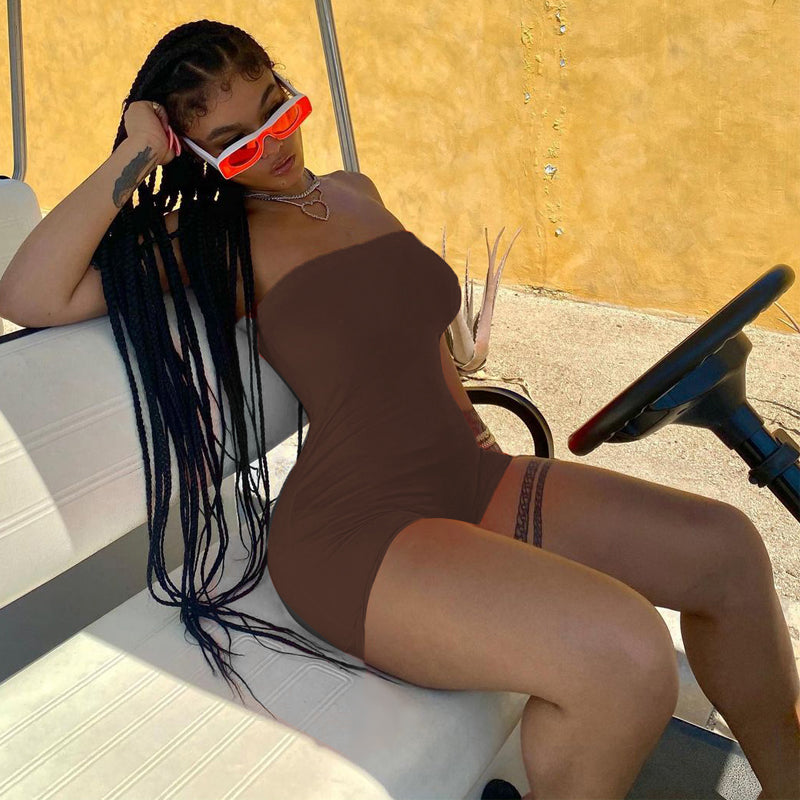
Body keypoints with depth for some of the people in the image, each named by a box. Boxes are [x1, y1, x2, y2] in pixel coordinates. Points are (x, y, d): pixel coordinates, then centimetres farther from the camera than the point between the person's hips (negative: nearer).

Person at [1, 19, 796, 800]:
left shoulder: (356, 193, 17)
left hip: (469, 480, 8)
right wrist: (132, 157, -12)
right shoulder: (210, 240, -2)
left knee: (726, 547, 0)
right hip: (353, 532, -7)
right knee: (624, 654, -30)